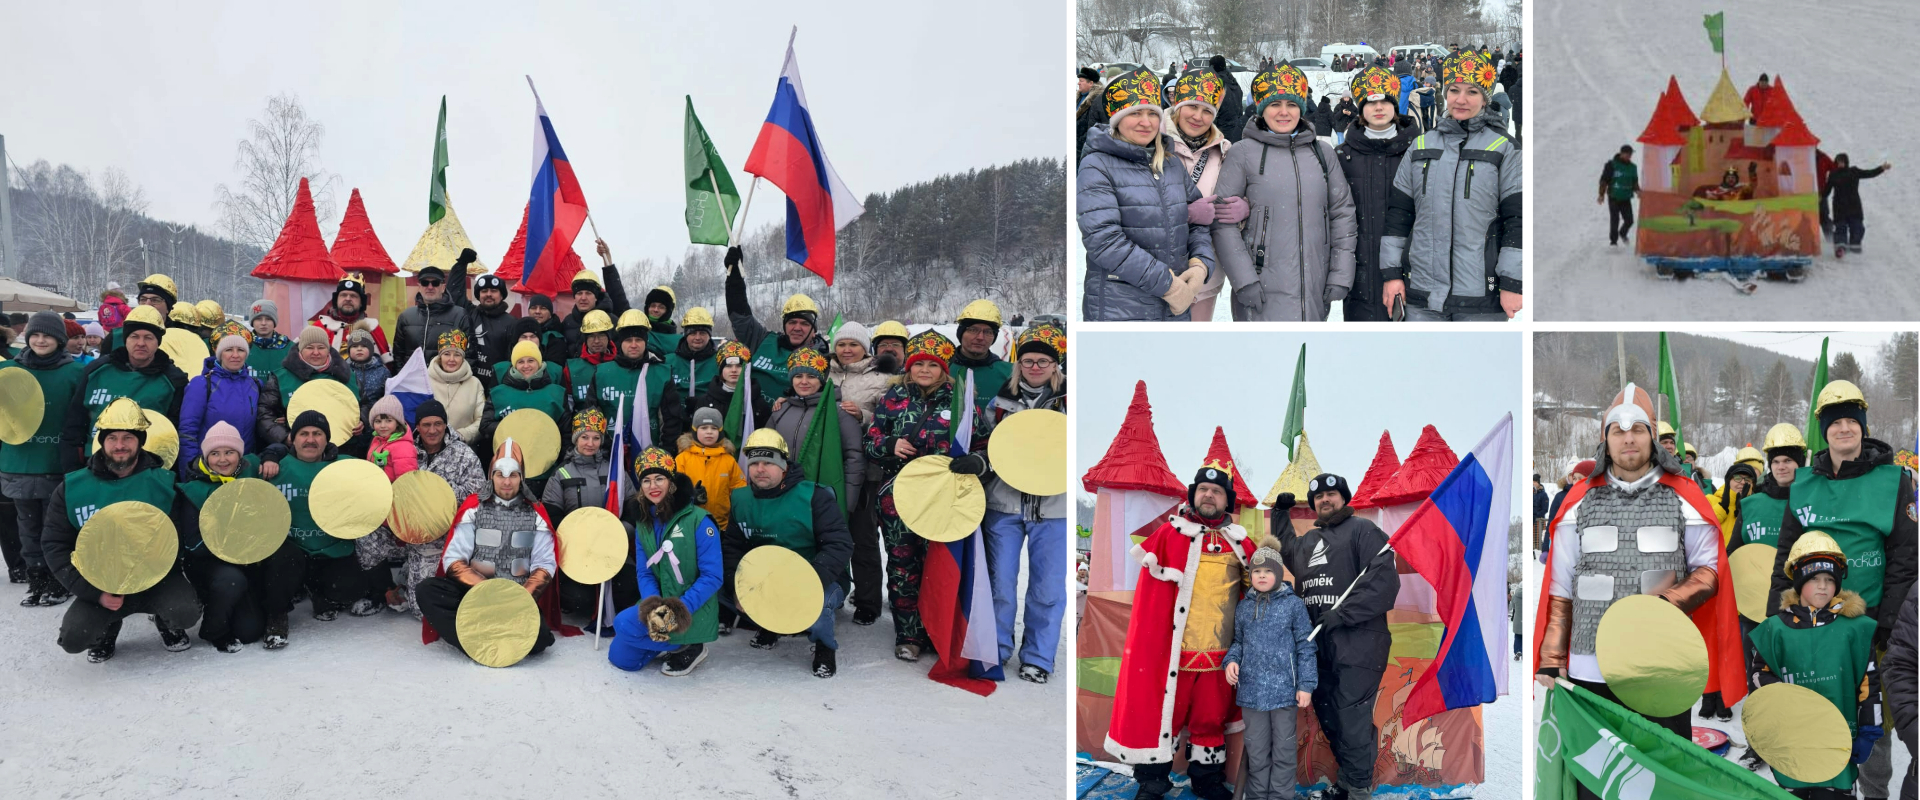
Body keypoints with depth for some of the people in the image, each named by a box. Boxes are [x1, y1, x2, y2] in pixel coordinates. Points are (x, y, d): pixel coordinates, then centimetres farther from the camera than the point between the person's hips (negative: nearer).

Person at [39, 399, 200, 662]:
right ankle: (107, 630, 16)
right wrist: (94, 592, -12)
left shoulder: (164, 482, -5)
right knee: (72, 638, -22)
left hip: (157, 580, -1)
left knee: (186, 612, -29)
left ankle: (167, 624, 10)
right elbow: (55, 546, 0)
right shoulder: (72, 488, -1)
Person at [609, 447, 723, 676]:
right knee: (620, 658, 4)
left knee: (624, 624, -23)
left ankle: (688, 647, -6)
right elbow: (644, 573, 2)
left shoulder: (698, 520, -15)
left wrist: (680, 609, -25)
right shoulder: (643, 522, 6)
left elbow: (712, 577, -16)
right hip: (657, 603, 7)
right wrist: (654, 608, -18)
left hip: (694, 612, -7)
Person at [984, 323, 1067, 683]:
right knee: (1000, 582, 5)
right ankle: (996, 650, 22)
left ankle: (1038, 657, 18)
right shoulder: (1002, 398, 7)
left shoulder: (1068, 400, 2)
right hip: (1004, 504, 1)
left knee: (1048, 587, 3)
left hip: (1053, 506, -1)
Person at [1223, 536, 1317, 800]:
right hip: (1251, 690, 3)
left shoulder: (1293, 604, -3)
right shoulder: (1243, 607, 8)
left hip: (1284, 689, -3)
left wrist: (1306, 685, -7)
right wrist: (1231, 660, -5)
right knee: (1256, 749, 10)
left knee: (1283, 748, 7)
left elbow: (1306, 647, -3)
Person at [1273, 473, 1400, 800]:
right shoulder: (1307, 541, 20)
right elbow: (1285, 552, 42)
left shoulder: (1362, 530, -4)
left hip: (1357, 644, -8)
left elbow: (1383, 580, -16)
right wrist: (1280, 514, 28)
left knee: (1352, 722, -8)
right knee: (1328, 717, 15)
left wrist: (1340, 614, -19)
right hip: (1317, 643, 8)